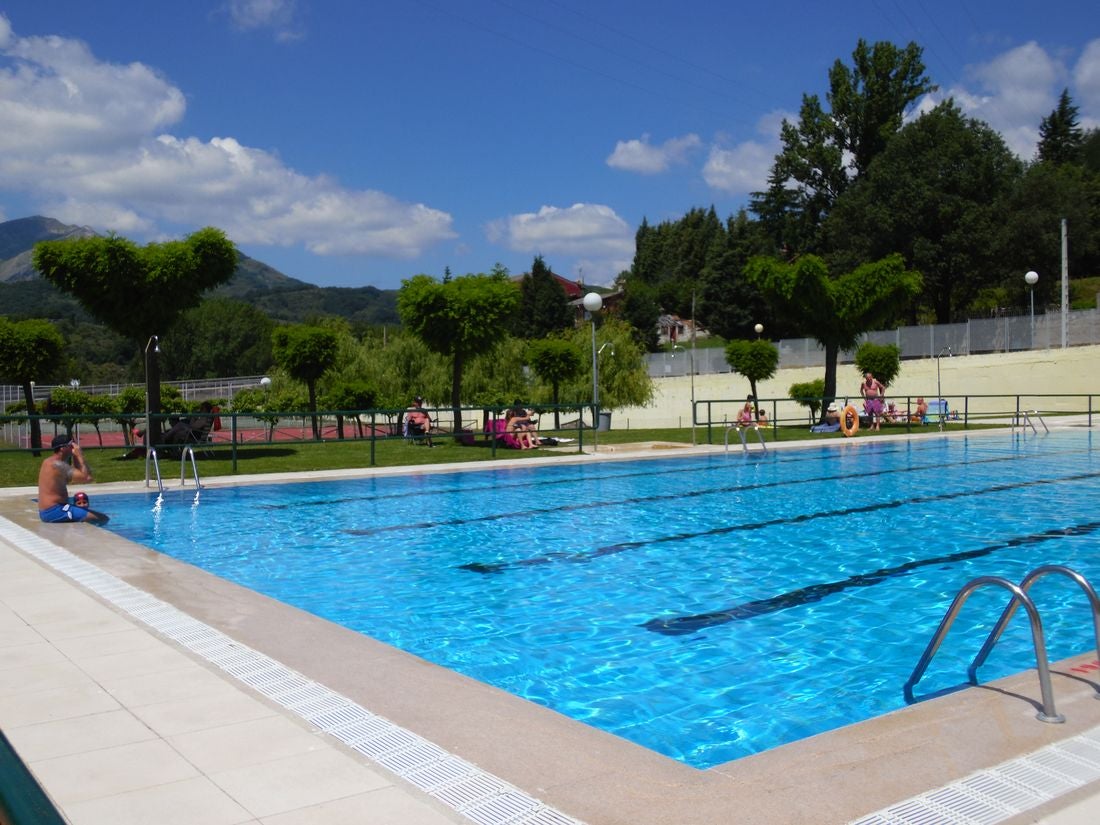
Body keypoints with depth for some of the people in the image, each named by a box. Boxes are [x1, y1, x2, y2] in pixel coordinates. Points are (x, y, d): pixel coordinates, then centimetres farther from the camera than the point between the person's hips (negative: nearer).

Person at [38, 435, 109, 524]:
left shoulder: (49, 461, 14)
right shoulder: (58, 465, -16)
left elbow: (79, 475, 20)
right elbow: (86, 478, -21)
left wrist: (75, 456, 9)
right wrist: (80, 456, -12)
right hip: (55, 512, -11)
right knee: (103, 519, -18)